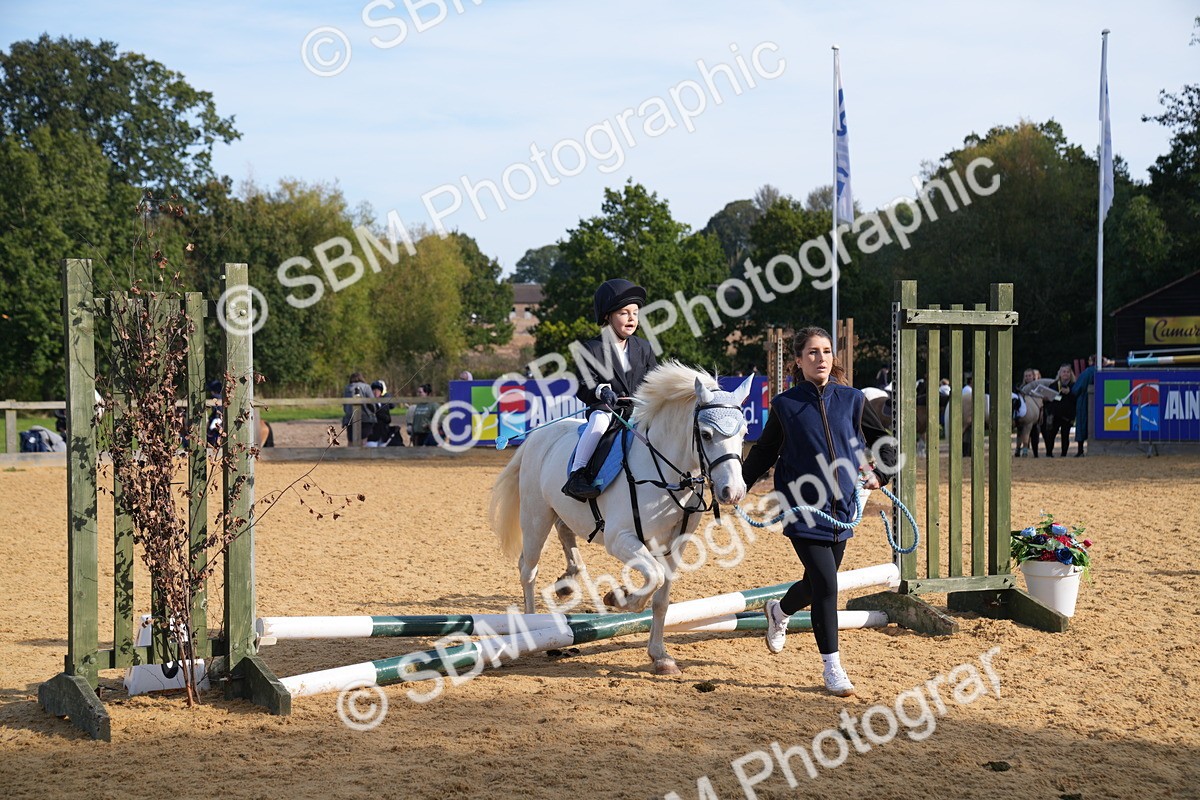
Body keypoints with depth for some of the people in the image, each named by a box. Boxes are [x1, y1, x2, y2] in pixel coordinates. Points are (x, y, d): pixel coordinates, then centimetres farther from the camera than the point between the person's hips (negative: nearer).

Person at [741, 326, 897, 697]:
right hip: (803, 509, -4)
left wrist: (879, 474, -3)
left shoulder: (852, 400, 3)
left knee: (817, 584, 16)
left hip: (842, 508, 4)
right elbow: (763, 452, 8)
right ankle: (832, 667, 1)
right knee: (825, 584, -12)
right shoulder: (785, 405, -3)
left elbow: (884, 442, 13)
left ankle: (779, 611, 50)